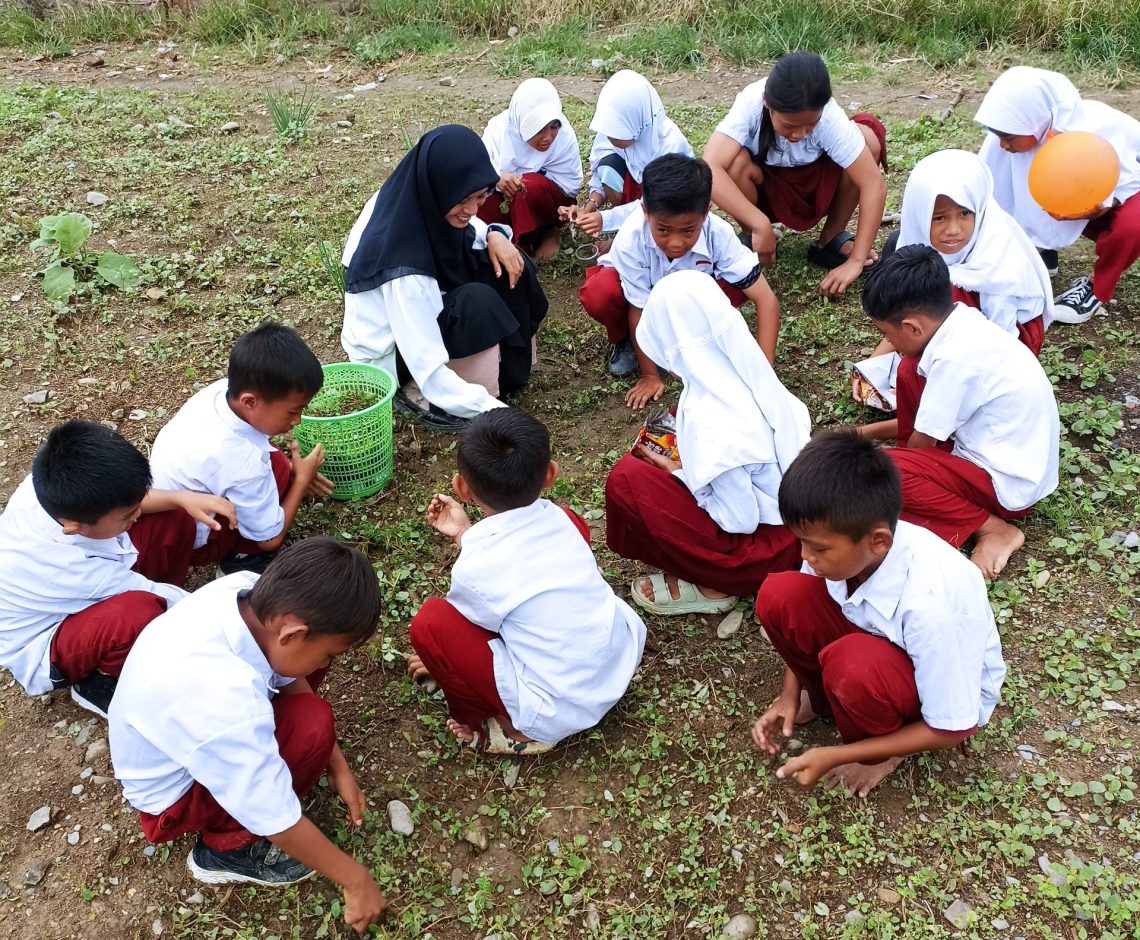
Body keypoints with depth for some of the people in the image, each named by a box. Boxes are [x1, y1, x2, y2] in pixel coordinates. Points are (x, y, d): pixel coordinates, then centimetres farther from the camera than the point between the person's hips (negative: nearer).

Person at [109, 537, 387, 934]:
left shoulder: (248, 591, -24)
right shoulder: (228, 706, -42)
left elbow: (289, 680, -6)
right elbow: (278, 820, -30)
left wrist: (338, 767, -4)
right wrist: (355, 880, -16)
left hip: (179, 727, 7)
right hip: (171, 797, -7)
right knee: (311, 726, -26)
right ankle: (226, 848, -5)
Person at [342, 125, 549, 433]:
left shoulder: (417, 202, -17)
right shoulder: (403, 266, -38)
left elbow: (459, 226, 7)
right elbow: (429, 370, -37)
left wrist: (494, 235, -15)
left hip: (422, 317, 8)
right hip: (390, 354, -8)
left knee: (505, 268, -7)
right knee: (477, 305, -30)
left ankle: (508, 368, 7)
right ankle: (419, 395, -11)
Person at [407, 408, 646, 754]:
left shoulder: (476, 570, -21)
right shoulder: (558, 518, -5)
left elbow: (463, 629, 1)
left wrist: (440, 661, 21)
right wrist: (465, 533, 20)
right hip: (626, 655, 7)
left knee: (429, 623, -11)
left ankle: (515, 728, 3)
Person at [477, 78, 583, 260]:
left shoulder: (564, 135, -22)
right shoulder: (499, 129, -19)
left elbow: (571, 184, -17)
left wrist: (525, 179, -26)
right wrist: (496, 178, -40)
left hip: (549, 200, -1)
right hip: (508, 201, 1)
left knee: (532, 185, -35)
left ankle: (550, 231, -7)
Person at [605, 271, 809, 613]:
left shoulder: (708, 416, -29)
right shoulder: (753, 373, -7)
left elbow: (740, 521, -23)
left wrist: (674, 470, -9)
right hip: (796, 519, 8)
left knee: (626, 478, -15)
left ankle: (711, 585, 3)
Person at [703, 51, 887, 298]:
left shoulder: (829, 116, -29)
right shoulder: (750, 104, -32)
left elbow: (874, 184, -30)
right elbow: (709, 170, -45)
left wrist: (855, 261, -35)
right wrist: (760, 225, -48)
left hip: (815, 185, 1)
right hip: (765, 190, -1)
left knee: (868, 137, -25)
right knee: (735, 162, -35)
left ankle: (832, 240, -7)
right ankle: (749, 243, -6)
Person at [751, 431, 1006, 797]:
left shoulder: (931, 604, -39)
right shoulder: (846, 545, -23)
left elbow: (951, 730, -25)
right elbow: (799, 615, 1)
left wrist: (835, 755, -22)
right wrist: (790, 694, -7)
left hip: (952, 693, -5)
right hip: (879, 643, 5)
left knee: (853, 662, -37)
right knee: (779, 596, -20)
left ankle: (882, 751, -4)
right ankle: (822, 697, 6)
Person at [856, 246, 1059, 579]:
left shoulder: (956, 358, -29)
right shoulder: (961, 321, -2)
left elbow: (922, 440, -13)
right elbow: (928, 421, 14)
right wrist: (868, 431, 20)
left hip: (1009, 483, -9)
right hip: (996, 450, 9)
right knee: (910, 373, 4)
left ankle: (992, 528, -11)